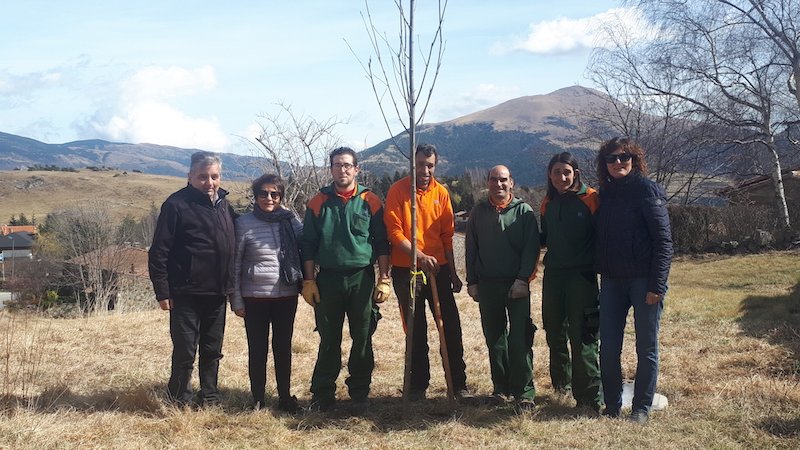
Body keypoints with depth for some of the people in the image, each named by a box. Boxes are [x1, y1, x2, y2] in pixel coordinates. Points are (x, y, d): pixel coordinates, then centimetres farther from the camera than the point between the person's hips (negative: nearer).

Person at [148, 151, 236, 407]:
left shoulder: (224, 205, 10)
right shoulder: (177, 204, -10)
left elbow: (230, 248, 18)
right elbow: (159, 251, -11)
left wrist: (230, 286, 12)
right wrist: (162, 291, -13)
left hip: (217, 294, 6)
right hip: (186, 293, -6)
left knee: (213, 350, 13)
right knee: (185, 350, 1)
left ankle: (209, 397, 26)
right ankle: (179, 399, 17)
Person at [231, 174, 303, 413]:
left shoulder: (291, 220, 1)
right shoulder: (244, 224, -5)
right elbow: (235, 265, -2)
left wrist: (305, 283, -3)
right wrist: (236, 300, -3)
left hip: (286, 296, 2)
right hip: (255, 297, -2)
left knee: (283, 347, 11)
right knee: (257, 349, 6)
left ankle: (285, 397, 22)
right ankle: (257, 399, 19)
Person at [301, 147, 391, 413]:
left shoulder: (370, 201, 3)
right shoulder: (318, 203, 5)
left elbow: (382, 243, 4)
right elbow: (309, 245, 6)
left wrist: (384, 279, -1)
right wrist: (309, 281, 1)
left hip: (362, 278, 0)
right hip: (328, 279, 1)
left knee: (362, 339, 5)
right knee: (328, 340, 6)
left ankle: (360, 394, 17)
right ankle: (323, 394, 16)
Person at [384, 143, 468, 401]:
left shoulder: (441, 193, 6)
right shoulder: (398, 190, -4)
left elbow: (447, 235, 10)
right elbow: (394, 231, -10)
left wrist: (452, 272, 9)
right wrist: (420, 256, -20)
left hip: (438, 270, 3)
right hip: (406, 271, -3)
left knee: (451, 327, 2)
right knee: (416, 331, 5)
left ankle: (458, 383, 12)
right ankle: (418, 385, 15)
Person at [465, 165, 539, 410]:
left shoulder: (524, 211, 1)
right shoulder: (478, 212, 9)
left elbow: (531, 248, -3)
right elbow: (471, 249, 11)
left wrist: (522, 279, -12)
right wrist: (472, 282, 6)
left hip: (516, 285, -3)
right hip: (487, 285, 3)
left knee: (520, 339, -7)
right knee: (494, 339, 9)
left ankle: (524, 391, -1)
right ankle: (501, 387, 19)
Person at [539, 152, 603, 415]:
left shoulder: (590, 199, -6)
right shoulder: (548, 203, 12)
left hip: (582, 275, -6)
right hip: (553, 275, 6)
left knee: (583, 336, -8)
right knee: (555, 333, 14)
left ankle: (590, 397, -4)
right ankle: (561, 382, 33)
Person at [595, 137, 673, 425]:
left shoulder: (647, 190, -6)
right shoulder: (605, 194, 11)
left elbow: (663, 239, -11)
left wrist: (657, 284, -16)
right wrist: (600, 273, 6)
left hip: (643, 280, -5)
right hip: (612, 281, 5)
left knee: (646, 347, 5)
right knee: (608, 348, 6)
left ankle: (641, 408, 15)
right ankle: (611, 406, 19)